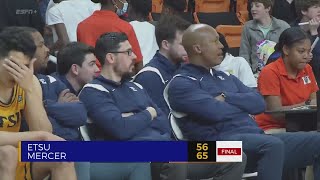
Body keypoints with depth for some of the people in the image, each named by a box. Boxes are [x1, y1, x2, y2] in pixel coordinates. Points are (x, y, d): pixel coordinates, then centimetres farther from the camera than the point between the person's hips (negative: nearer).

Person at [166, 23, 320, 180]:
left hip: (255, 137, 8)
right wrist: (243, 104, 5)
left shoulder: (225, 77, 26)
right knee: (273, 144, -37)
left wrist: (226, 98, -2)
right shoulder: (181, 83, 1)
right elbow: (214, 112, -14)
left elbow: (259, 103, 14)